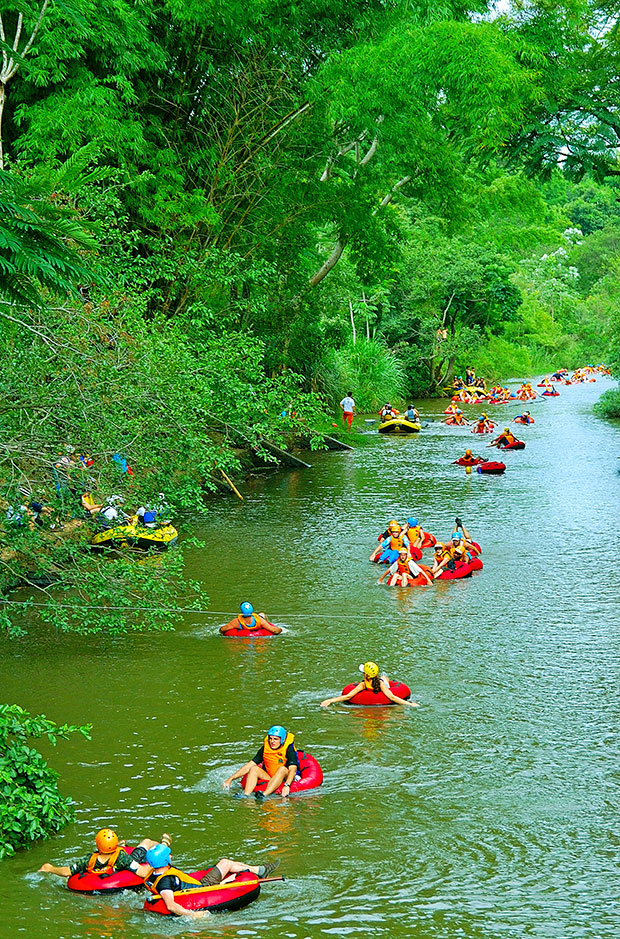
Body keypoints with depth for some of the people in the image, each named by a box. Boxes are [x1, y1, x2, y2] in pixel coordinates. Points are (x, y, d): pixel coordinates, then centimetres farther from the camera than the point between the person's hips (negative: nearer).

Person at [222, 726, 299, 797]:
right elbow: (249, 766, 1)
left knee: (282, 769, -34)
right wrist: (230, 779, -6)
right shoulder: (265, 749, 1)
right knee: (254, 769, -18)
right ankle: (246, 795, -40)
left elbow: (293, 769, -26)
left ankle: (264, 795, -52)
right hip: (270, 780, 4)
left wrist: (287, 785, -44)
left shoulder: (289, 749, -12)